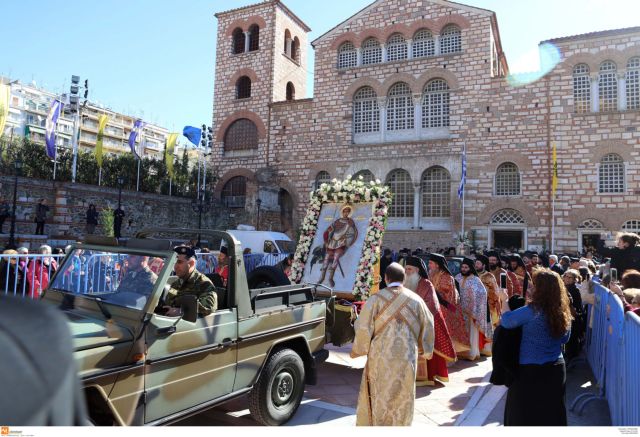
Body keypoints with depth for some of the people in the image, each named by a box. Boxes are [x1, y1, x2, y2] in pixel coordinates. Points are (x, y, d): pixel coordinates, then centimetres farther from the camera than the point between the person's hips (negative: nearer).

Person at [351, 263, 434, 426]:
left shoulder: (376, 299, -9)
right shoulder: (415, 299, 1)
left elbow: (364, 328, -9)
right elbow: (427, 325, 10)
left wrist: (358, 350, 7)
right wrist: (425, 349, 25)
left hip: (381, 357, -2)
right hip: (407, 358, 2)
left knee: (379, 397, 13)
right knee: (403, 399, 16)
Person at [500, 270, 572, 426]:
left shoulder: (533, 310, -22)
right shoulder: (564, 312, -2)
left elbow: (506, 321, -15)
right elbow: (565, 338, 13)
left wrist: (504, 300, -2)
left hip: (530, 370, -6)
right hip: (556, 368, 6)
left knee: (523, 414, 12)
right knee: (552, 412, 19)